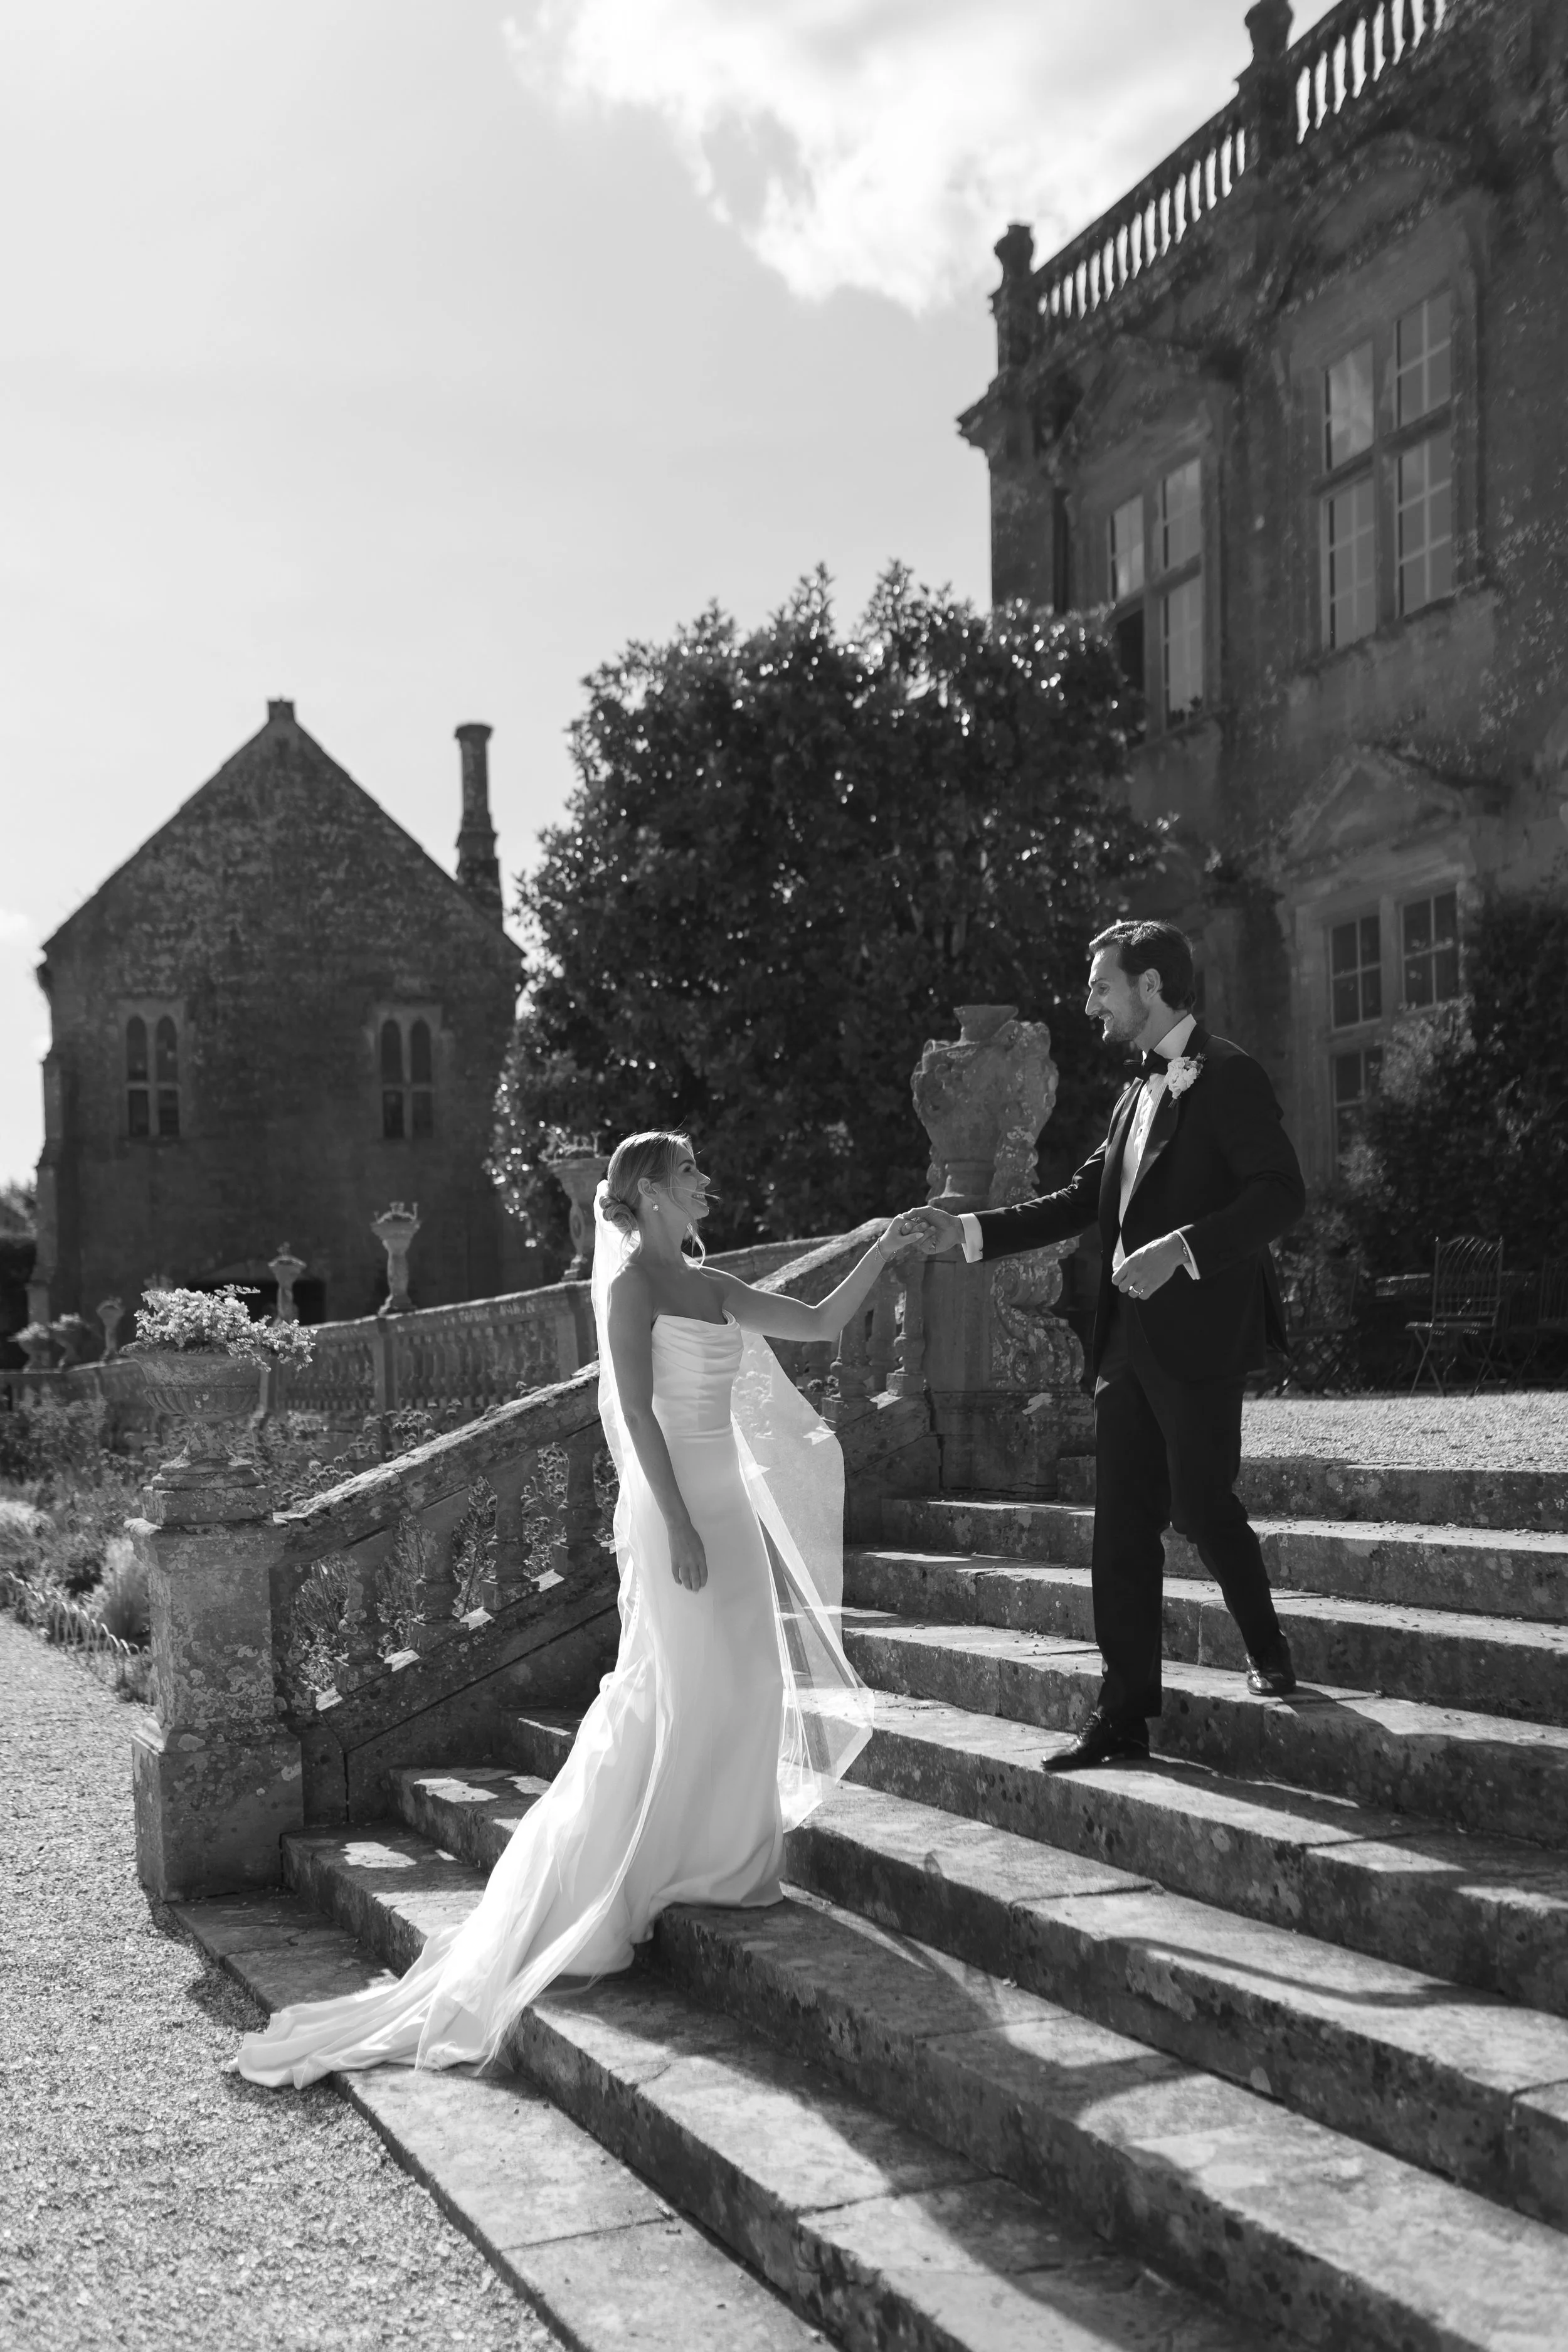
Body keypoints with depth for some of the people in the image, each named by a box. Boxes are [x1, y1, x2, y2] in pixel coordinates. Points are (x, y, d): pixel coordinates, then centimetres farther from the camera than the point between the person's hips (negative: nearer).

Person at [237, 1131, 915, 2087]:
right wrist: (679, 1525, -21)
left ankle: (720, 1865, 22)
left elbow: (821, 1322, 17)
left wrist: (884, 1250, 9)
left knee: (742, 1688, 11)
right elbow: (637, 1410, -16)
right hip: (678, 1506, -8)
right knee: (685, 1695, -4)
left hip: (727, 1503, 8)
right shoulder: (634, 1281, -9)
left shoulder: (709, 1285, 14)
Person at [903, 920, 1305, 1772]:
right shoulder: (1139, 1092, 18)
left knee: (1200, 1503, -2)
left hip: (1198, 1333, -8)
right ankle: (1124, 1718, 11)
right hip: (1130, 1341, 8)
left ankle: (1268, 1652, 24)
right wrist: (969, 1232, 11)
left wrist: (1179, 1248, -24)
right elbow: (1082, 1200, 18)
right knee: (1122, 1531, 6)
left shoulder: (1227, 1076, -7)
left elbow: (1281, 1193, -15)